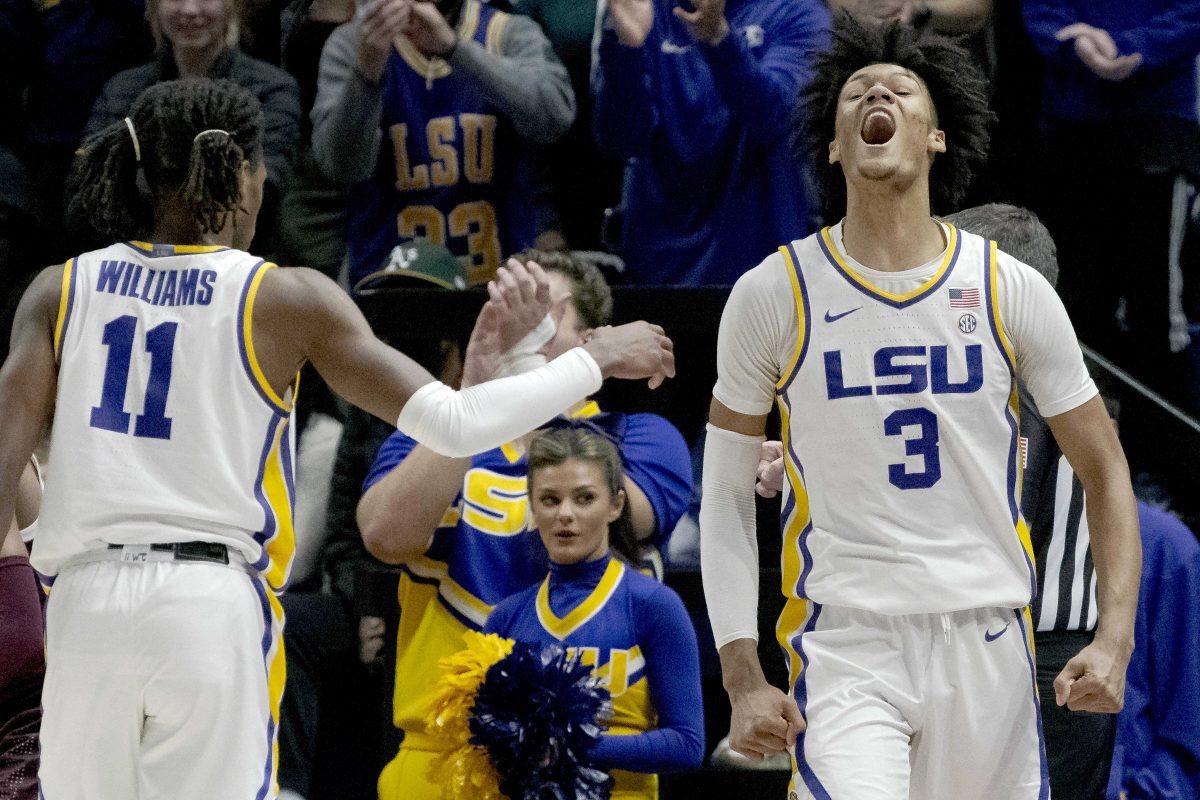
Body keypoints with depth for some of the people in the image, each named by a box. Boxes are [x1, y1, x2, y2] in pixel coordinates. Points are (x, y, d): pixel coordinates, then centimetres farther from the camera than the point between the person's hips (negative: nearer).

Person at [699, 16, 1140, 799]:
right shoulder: (773, 294, 1)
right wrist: (742, 675, -3)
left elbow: (1104, 470, 10)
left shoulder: (1013, 291, 4)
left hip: (988, 646, 2)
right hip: (844, 646, -2)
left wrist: (1114, 639, -2)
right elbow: (726, 496, 7)